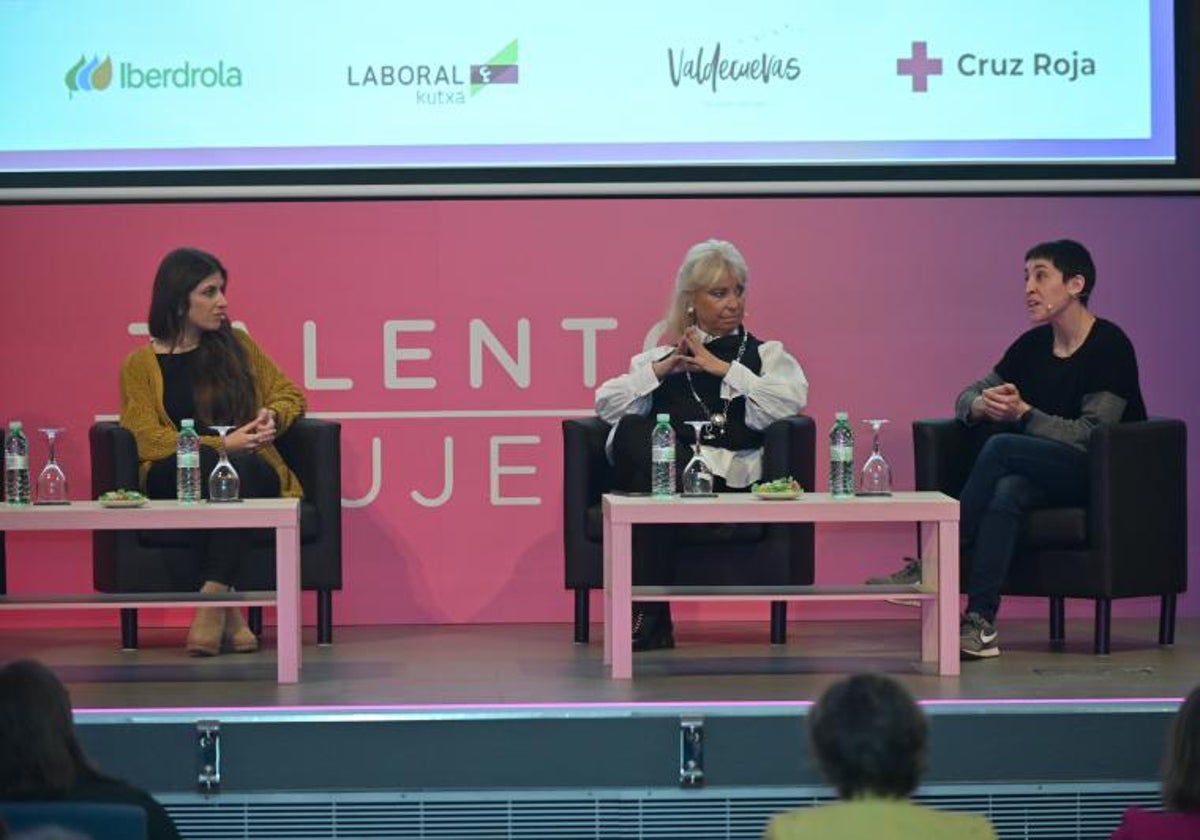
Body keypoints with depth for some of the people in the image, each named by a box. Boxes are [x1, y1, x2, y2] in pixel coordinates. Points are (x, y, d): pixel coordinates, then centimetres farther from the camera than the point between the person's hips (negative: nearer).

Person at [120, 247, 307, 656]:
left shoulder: (236, 345, 19)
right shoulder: (141, 365, 8)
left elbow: (290, 394, 25)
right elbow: (148, 440, -4)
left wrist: (273, 416, 0)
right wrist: (222, 444, -16)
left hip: (249, 470, 2)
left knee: (240, 467, -36)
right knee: (207, 464, -39)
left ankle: (212, 602, -41)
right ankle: (227, 608, -40)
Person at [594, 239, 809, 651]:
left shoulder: (765, 354, 22)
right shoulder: (659, 357, 27)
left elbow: (790, 401, -2)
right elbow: (606, 404, 12)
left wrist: (722, 369, -1)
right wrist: (660, 371, 2)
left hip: (726, 475, -2)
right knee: (634, 430, -33)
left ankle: (649, 618, -29)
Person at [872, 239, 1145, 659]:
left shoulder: (1109, 345, -10)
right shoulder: (1034, 345, 10)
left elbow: (1090, 435, -17)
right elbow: (966, 397, 14)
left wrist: (1023, 412, -24)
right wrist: (981, 404, -11)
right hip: (1049, 477, 6)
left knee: (1002, 448, -28)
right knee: (1006, 492, -30)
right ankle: (980, 622, -39)